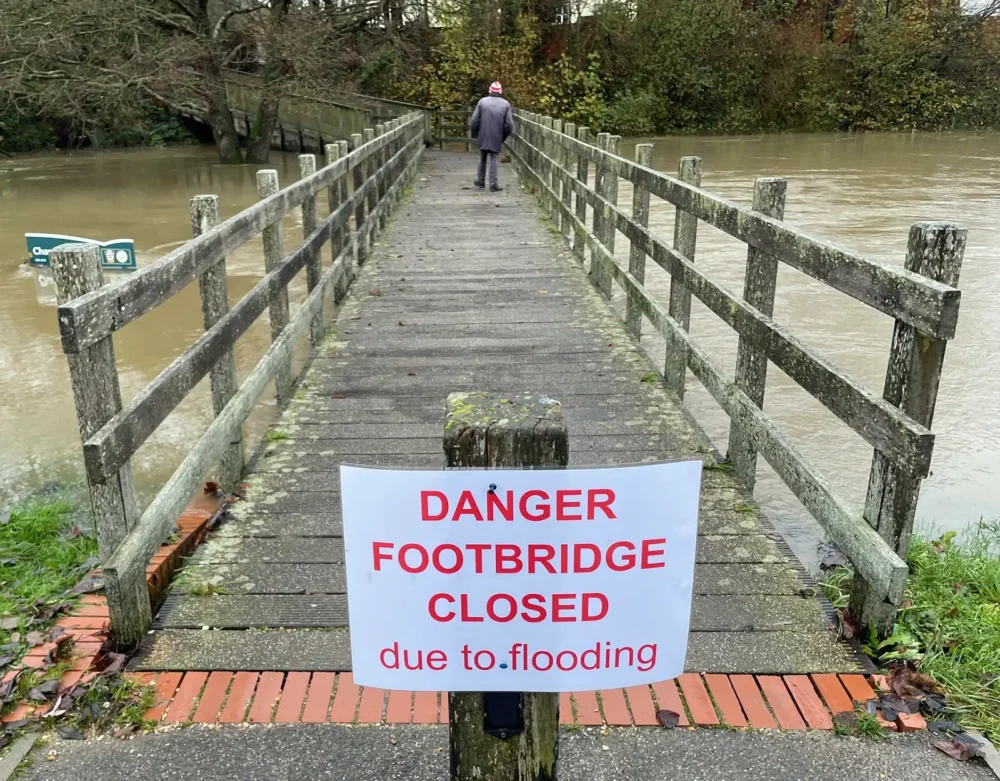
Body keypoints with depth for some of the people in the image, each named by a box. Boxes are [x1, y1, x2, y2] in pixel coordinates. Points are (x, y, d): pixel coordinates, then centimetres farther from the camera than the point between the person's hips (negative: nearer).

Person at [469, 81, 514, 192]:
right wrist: (503, 137, 10)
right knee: (493, 159, 5)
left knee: (482, 158, 16)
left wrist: (475, 134, 11)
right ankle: (493, 183, -3)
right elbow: (509, 125, -4)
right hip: (497, 137, -1)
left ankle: (481, 181, 23)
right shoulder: (505, 104, -2)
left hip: (483, 136, 1)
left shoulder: (482, 101, -2)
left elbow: (474, 121, -4)